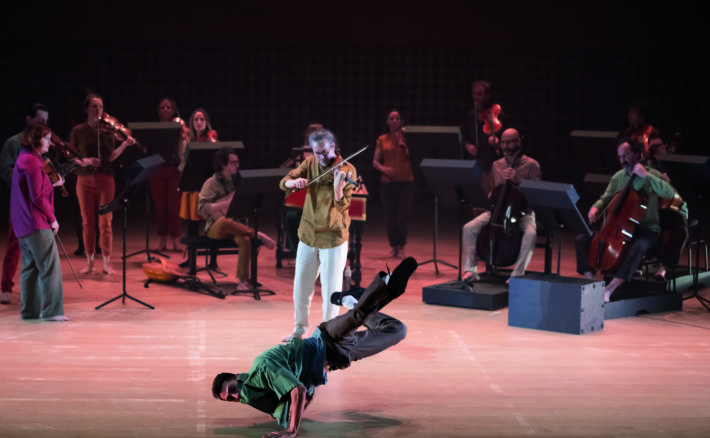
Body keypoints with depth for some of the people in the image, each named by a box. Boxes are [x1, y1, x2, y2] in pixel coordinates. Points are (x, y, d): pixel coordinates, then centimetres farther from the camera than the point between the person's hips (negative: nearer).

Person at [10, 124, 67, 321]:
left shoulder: (24, 159, 15)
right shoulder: (33, 162, -15)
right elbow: (37, 197, -19)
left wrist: (52, 184, 10)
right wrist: (52, 219, -11)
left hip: (23, 223, 10)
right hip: (37, 223, -10)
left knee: (31, 266, 13)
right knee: (50, 266, -9)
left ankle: (29, 310, 15)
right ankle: (52, 310, -11)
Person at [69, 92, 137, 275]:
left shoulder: (108, 130, 5)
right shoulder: (78, 131, 2)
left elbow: (111, 157, 3)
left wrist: (125, 144, -11)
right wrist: (83, 161, -17)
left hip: (105, 179, 0)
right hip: (85, 180, 0)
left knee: (105, 222, -1)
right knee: (88, 222, 4)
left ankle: (107, 262, 5)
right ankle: (89, 262, 13)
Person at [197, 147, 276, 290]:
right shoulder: (212, 183, -3)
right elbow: (202, 208, -15)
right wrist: (226, 203, -22)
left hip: (236, 226, 4)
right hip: (216, 227, -4)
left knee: (245, 239, -32)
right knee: (225, 221, -41)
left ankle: (242, 279, -25)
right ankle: (258, 235, -25)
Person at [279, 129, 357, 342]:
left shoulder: (346, 170, -13)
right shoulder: (310, 163, 0)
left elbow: (342, 205, -22)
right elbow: (284, 183, -5)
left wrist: (338, 188, -43)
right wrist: (294, 182, -28)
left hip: (333, 237, -4)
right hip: (308, 234, 4)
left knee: (330, 288, -1)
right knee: (301, 284, 13)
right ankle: (300, 327, 31)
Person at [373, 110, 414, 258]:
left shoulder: (407, 138, 4)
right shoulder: (382, 140, 9)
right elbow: (375, 162, 8)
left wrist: (402, 144, -14)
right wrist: (383, 168, -12)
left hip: (405, 182, -2)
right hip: (387, 183, 2)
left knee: (402, 217, -7)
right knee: (390, 217, 1)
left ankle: (401, 248, 5)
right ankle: (393, 246, 17)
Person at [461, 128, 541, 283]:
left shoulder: (531, 165, -3)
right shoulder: (496, 165, 12)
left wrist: (517, 179, -22)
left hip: (522, 212, -4)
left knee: (530, 233, -38)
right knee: (469, 228, -19)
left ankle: (518, 273, -28)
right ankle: (470, 270, -13)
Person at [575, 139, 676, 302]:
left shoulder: (651, 175, -5)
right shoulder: (618, 177, 11)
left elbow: (669, 193, -22)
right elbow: (605, 198, 19)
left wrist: (646, 175, -24)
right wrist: (596, 208, -4)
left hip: (646, 230, -6)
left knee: (637, 247, -41)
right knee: (581, 240, -10)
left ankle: (609, 290, -39)